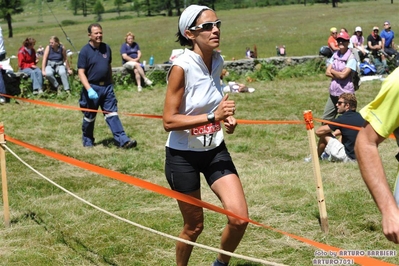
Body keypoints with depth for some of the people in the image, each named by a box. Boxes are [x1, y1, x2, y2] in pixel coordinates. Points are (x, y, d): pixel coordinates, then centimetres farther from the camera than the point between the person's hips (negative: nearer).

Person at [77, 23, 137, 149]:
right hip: (92, 88, -4)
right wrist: (89, 89, -24)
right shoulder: (85, 51, -10)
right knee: (89, 117, 10)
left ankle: (122, 140, -8)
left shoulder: (106, 48, 5)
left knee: (112, 114, -1)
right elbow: (81, 72, -14)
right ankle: (87, 140, 27)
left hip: (107, 87, 4)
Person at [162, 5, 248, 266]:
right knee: (194, 226, 8)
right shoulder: (181, 67, -21)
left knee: (240, 218, -5)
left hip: (215, 150, 5)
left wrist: (226, 118, -3)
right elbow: (169, 121, -23)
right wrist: (212, 116, -29)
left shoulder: (218, 61, -2)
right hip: (183, 156, -5)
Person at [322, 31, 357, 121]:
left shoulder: (351, 58, -12)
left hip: (346, 93, -7)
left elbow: (343, 75, -19)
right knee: (326, 118, 13)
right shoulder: (335, 55, 8)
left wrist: (332, 71, -2)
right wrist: (338, 75, -12)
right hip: (333, 92, 7)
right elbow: (327, 72, 2)